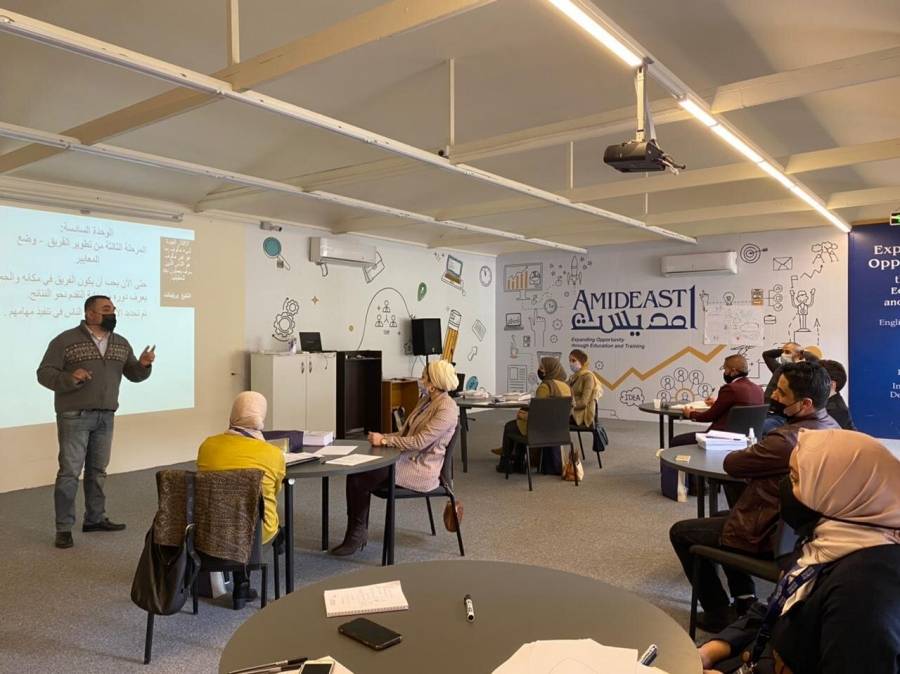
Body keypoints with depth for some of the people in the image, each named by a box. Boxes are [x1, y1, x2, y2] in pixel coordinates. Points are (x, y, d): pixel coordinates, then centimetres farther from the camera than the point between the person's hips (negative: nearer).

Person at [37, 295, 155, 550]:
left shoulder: (121, 343, 9)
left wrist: (144, 365, -10)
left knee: (98, 471, 13)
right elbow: (44, 373, -8)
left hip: (106, 417, 5)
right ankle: (64, 528, 5)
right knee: (70, 472, -3)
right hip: (74, 416, -5)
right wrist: (69, 378, -26)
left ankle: (95, 518, 24)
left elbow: (134, 375, 12)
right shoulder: (65, 340, -7)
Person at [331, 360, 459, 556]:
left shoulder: (446, 409, -16)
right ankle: (358, 531, -2)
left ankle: (356, 534, 3)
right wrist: (382, 437, 1)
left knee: (359, 479, -15)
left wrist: (384, 441, -17)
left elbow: (419, 442, -22)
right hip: (406, 460, 9)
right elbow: (405, 433, 18)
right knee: (357, 471, -11)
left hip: (421, 470, -9)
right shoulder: (426, 401, 14)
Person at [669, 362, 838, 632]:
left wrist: (749, 452, 2)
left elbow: (731, 464, -18)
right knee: (725, 515, 33)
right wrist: (756, 457, -5)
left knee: (680, 532, 9)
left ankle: (718, 614, 18)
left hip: (769, 536, -9)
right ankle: (745, 599, 33)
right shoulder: (830, 425, -4)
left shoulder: (787, 439, -33)